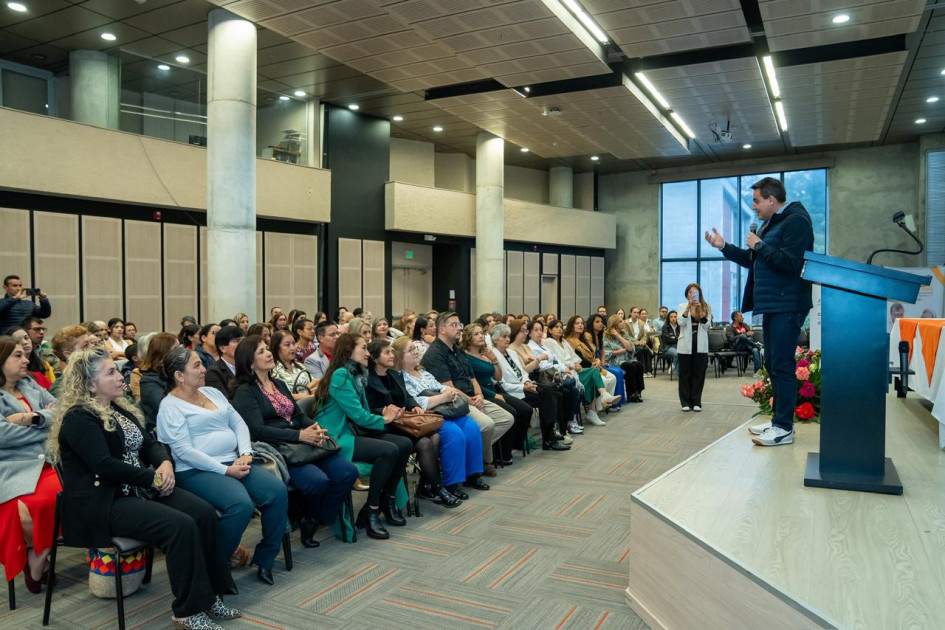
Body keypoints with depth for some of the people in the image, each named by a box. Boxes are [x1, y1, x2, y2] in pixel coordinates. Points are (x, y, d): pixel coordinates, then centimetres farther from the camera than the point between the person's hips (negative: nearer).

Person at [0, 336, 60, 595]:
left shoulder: (30, 385, 20)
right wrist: (47, 422, -2)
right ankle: (37, 552, 1)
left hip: (48, 461, 4)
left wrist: (33, 418, -10)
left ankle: (38, 554, -3)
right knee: (26, 509, -33)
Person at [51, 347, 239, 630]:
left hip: (138, 490, 8)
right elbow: (105, 466, -20)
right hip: (103, 502, -8)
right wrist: (153, 477, -16)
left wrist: (165, 463, -7)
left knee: (204, 512, -15)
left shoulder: (120, 409, 16)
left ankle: (209, 594, -7)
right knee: (181, 526, -27)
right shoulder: (78, 418, -11)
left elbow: (149, 443, 14)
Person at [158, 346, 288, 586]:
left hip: (233, 463, 7)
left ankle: (265, 559, 0)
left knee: (278, 491, -14)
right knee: (241, 504, -31)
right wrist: (226, 470, -17)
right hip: (197, 471, -7)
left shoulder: (212, 392, 17)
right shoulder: (170, 406, -6)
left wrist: (245, 454, -4)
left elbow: (238, 423, 15)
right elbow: (184, 451, -14)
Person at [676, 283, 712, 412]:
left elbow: (707, 325, -4)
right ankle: (686, 402, 8)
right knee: (685, 374, 2)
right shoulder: (682, 307, 3)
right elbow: (681, 323, -12)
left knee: (699, 373, 2)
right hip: (685, 344, -1)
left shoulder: (706, 307, 6)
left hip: (701, 345, 1)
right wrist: (689, 306, -21)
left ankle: (696, 402, 9)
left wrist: (700, 309, -14)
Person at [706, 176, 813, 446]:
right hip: (772, 305, 10)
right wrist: (724, 247, 18)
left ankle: (784, 428, -2)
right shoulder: (771, 223, 19)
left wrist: (759, 245, -14)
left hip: (787, 306, -10)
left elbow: (789, 262, -24)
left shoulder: (796, 221, -12)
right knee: (773, 364, 14)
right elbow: (754, 260, 26)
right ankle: (779, 420, 23)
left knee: (782, 365, -8)